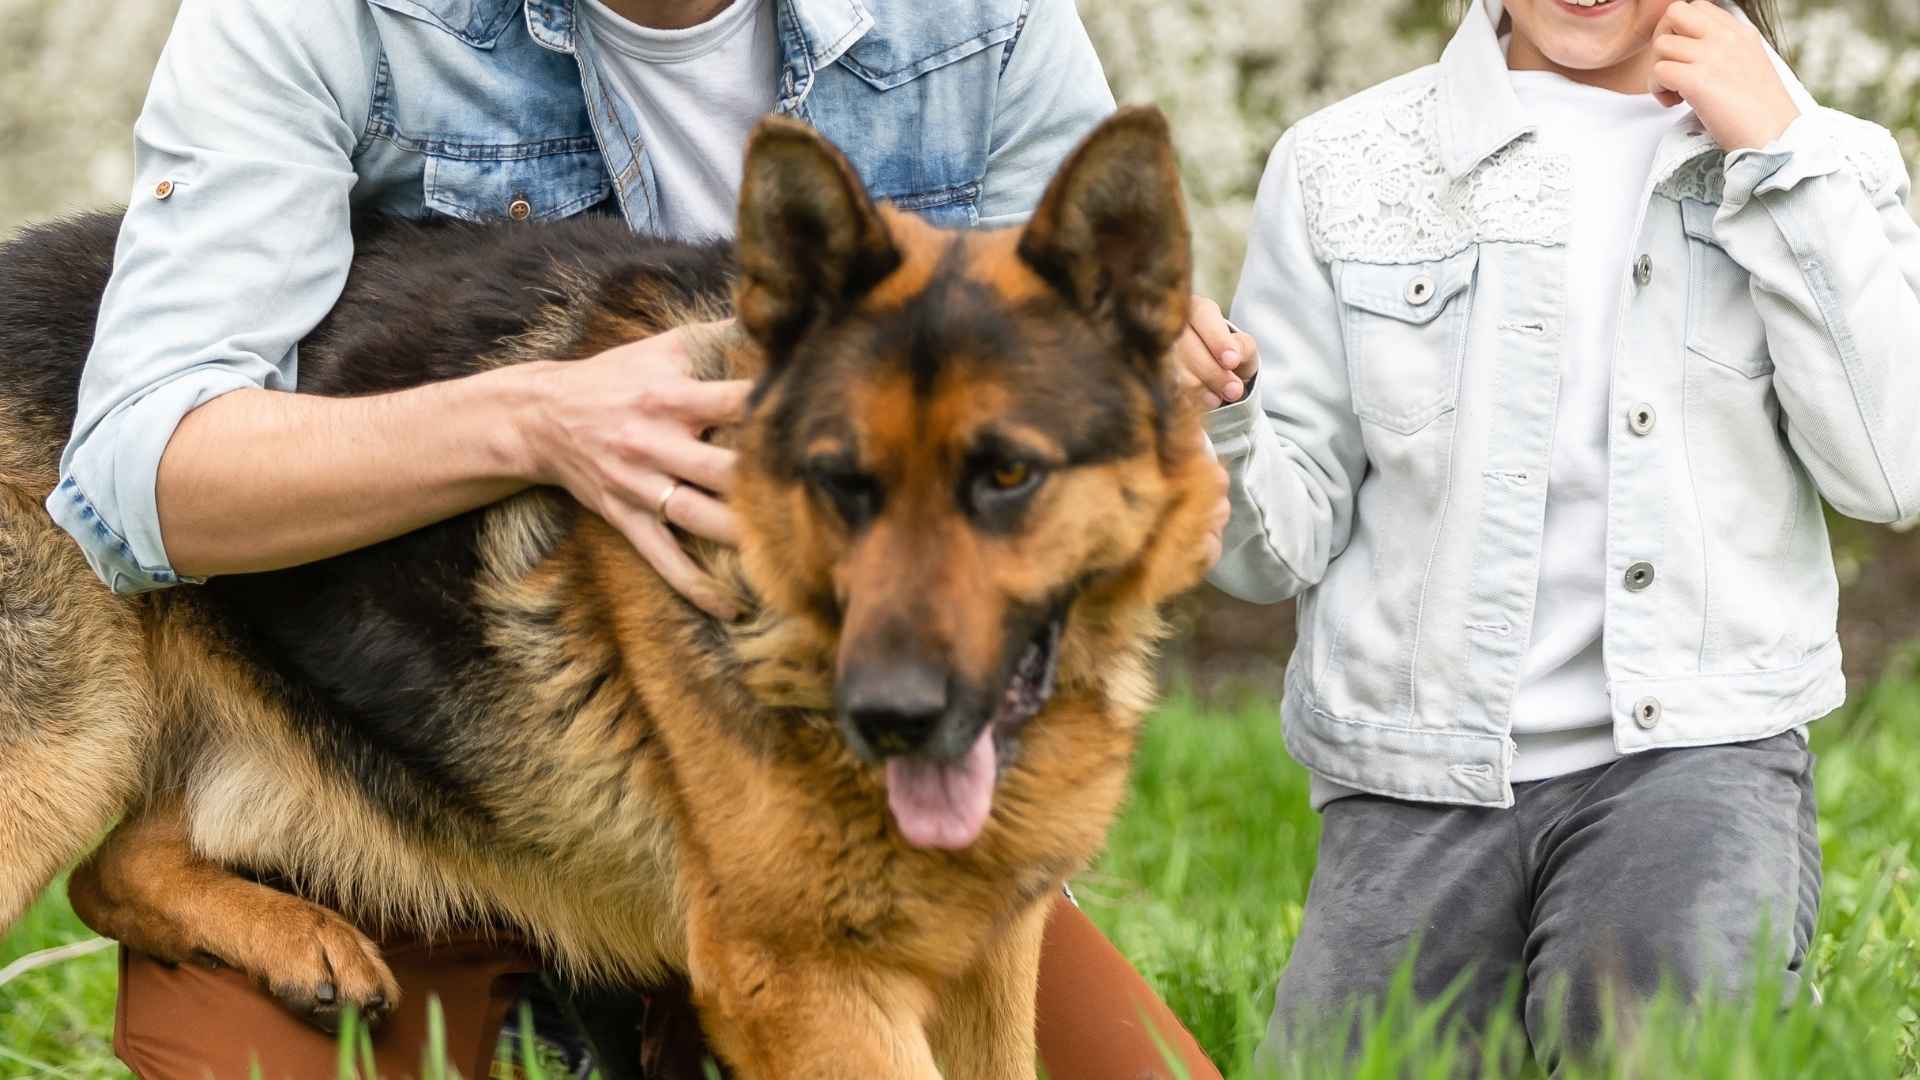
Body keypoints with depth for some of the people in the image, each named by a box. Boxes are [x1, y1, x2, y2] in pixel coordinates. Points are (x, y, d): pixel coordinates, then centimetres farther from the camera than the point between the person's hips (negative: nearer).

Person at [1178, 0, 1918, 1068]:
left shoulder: (1828, 164, 10)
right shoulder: (1342, 170, 8)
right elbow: (1280, 545, 6)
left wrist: (1779, 153, -6)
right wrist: (1208, 418, -17)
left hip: (1694, 746, -1)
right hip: (1417, 783, 1)